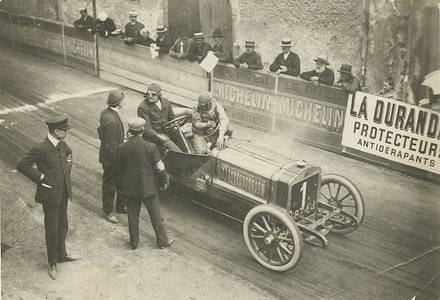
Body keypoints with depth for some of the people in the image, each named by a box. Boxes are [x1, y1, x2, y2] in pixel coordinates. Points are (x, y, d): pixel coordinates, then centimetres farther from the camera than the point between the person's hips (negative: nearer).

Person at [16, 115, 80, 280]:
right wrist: (41, 177, -18)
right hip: (50, 195, -7)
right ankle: (52, 264, 23)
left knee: (63, 225, 20)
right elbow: (21, 166, -18)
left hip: (63, 192, 7)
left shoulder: (63, 145, 0)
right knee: (52, 229, 6)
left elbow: (68, 153, 23)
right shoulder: (40, 149, -22)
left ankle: (61, 254, 40)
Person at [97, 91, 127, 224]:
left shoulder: (105, 112, -1)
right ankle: (108, 212, 27)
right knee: (110, 185, 9)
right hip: (110, 159, -9)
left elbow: (100, 131, 13)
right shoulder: (111, 120, -31)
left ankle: (121, 206, 38)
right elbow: (111, 146, -27)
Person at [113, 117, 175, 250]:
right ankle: (163, 241, 24)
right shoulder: (151, 147, -16)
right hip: (149, 188, -2)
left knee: (133, 216, 16)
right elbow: (160, 168, -9)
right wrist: (164, 181, 7)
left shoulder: (121, 148, -8)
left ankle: (134, 242, 28)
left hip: (131, 189, 2)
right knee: (156, 216, 12)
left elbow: (117, 170, 2)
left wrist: (120, 186, 17)